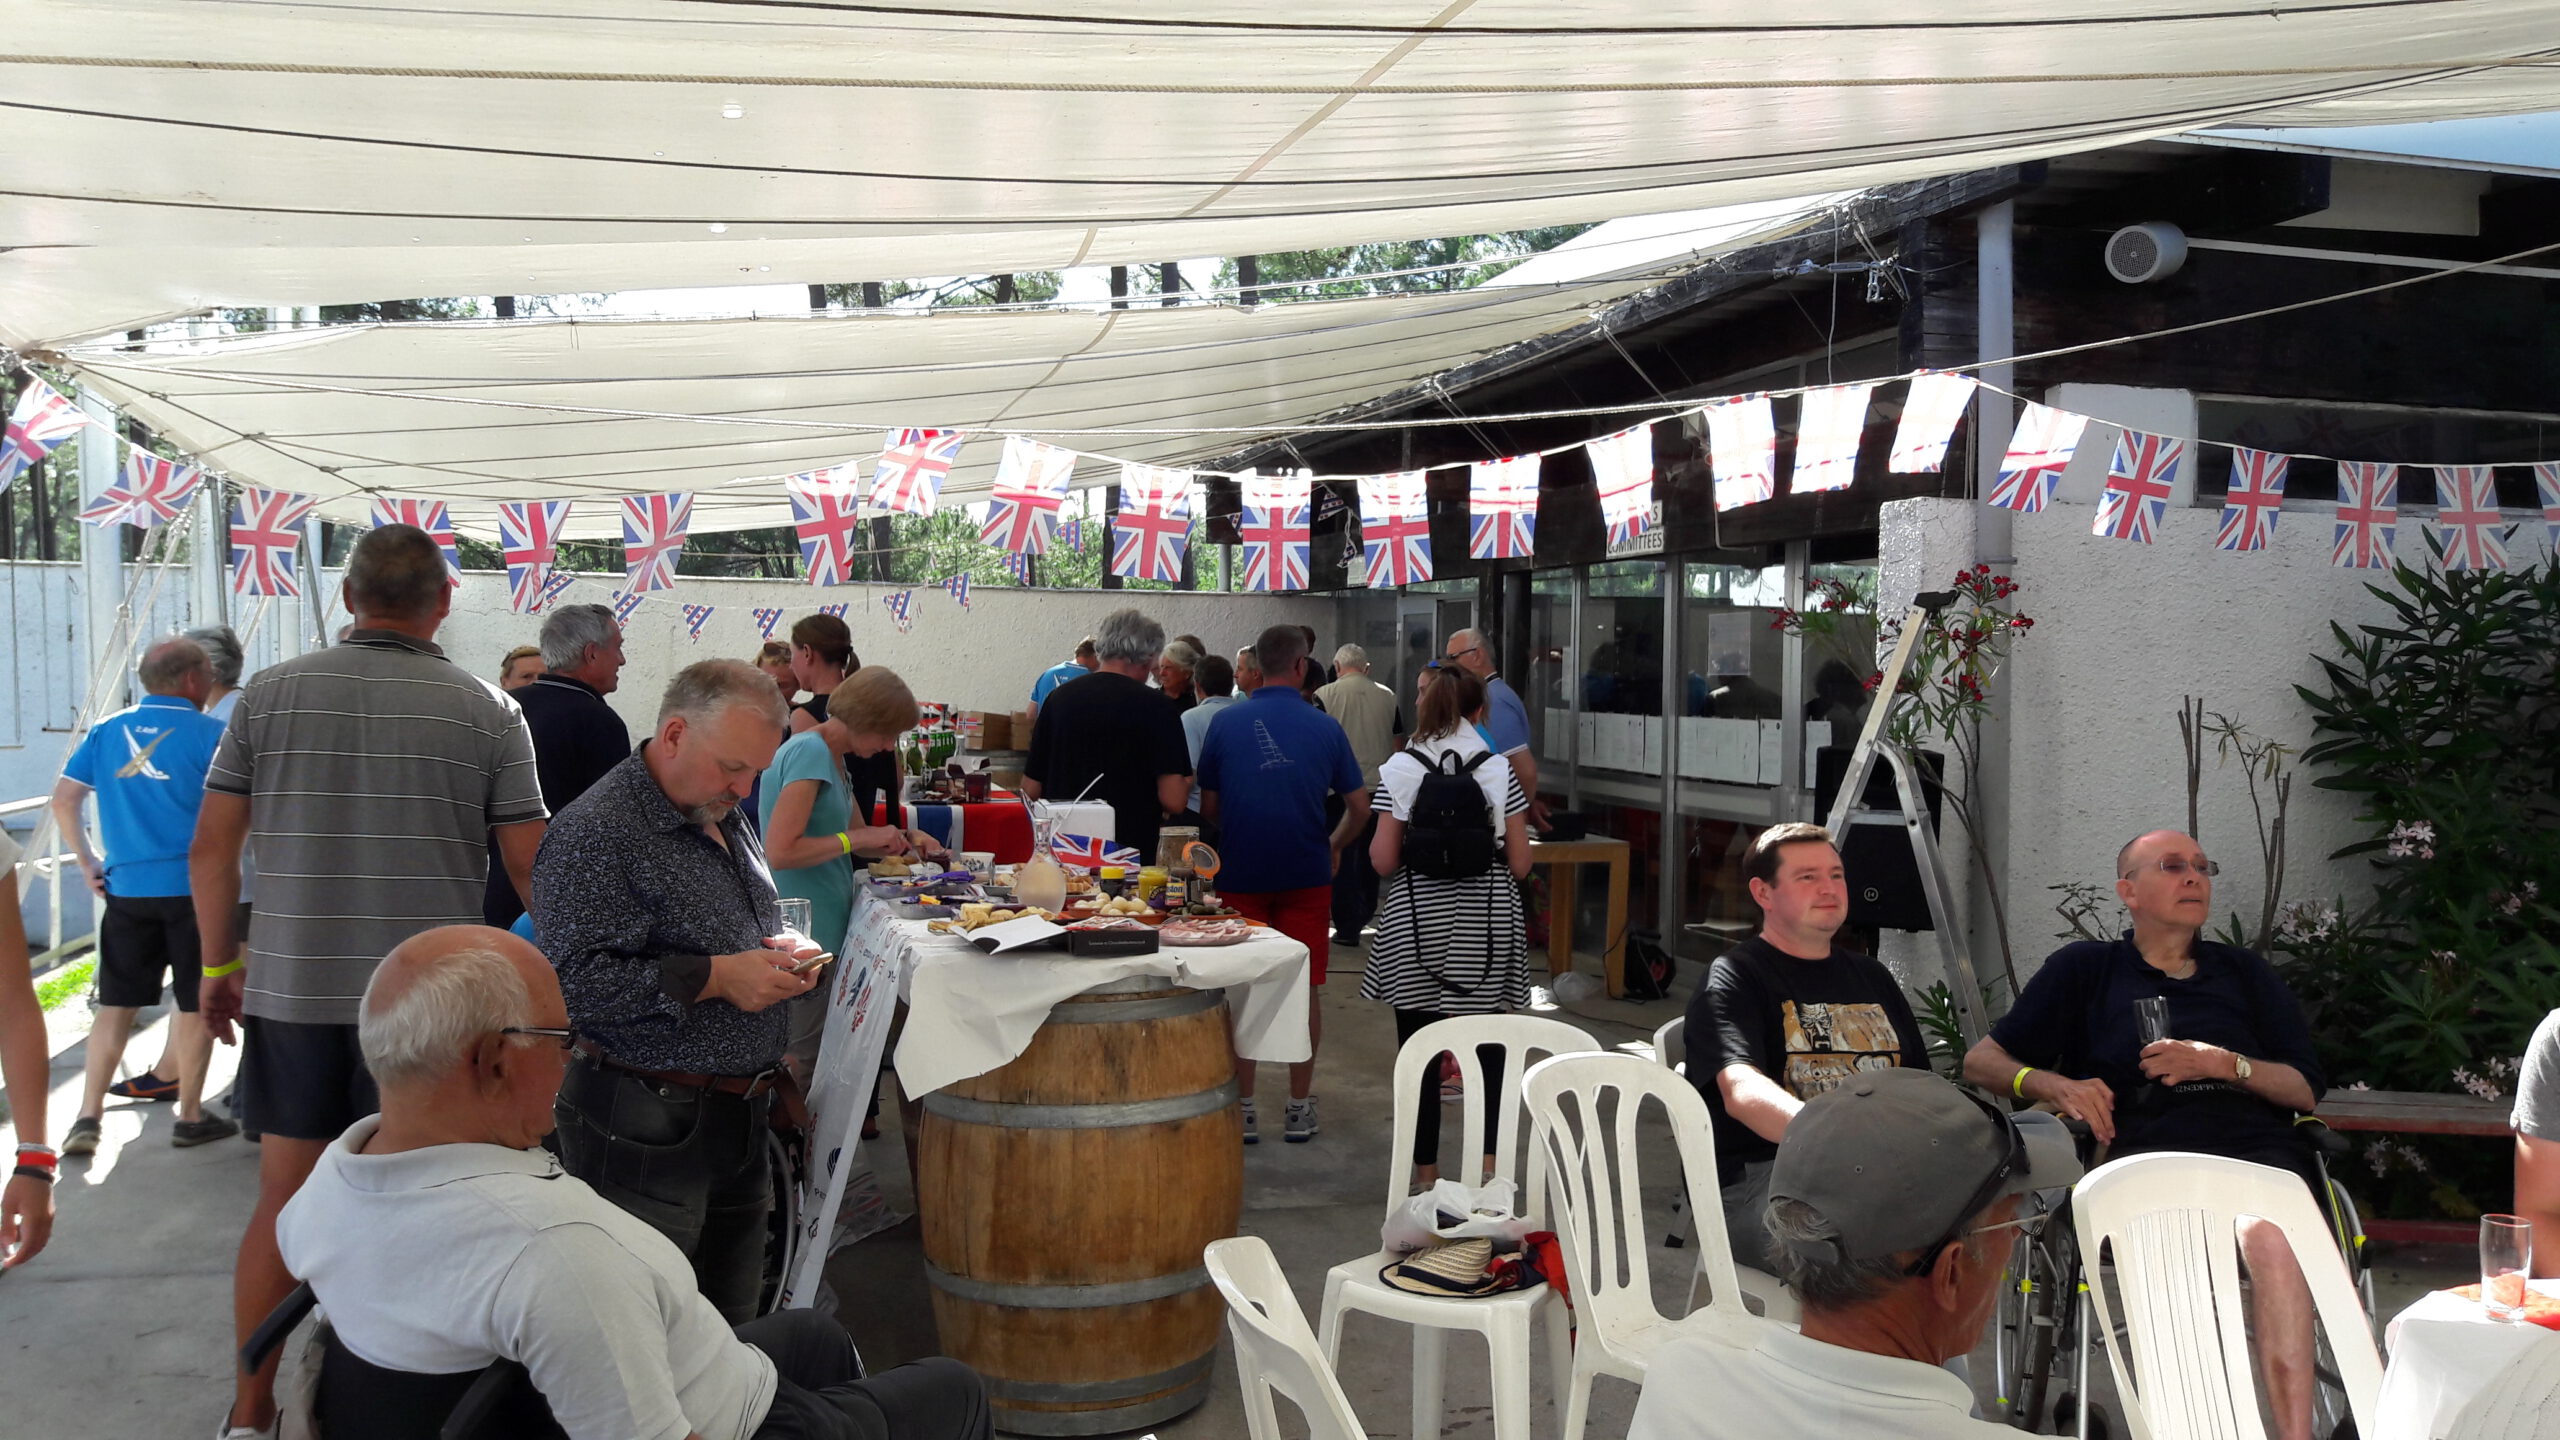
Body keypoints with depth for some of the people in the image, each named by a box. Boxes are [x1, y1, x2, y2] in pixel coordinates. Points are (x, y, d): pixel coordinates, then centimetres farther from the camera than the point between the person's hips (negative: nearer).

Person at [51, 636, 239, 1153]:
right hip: (195, 885, -4)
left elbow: (63, 801, 8)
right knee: (197, 1004, 7)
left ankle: (88, 1117, 9)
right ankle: (190, 1116, 14)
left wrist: (87, 862, 14)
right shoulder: (209, 733, -7)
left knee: (116, 1004, 12)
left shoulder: (106, 731, 8)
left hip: (126, 888, 4)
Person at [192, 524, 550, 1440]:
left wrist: (218, 965, 15)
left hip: (292, 990, 2)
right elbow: (531, 865, -5)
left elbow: (212, 846, 4)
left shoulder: (270, 695, 0)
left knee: (283, 1201, 13)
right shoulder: (487, 711, -6)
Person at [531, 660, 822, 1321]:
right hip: (645, 1133, -8)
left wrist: (778, 951, 6)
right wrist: (716, 977, -23)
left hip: (738, 1118, 9)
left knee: (732, 1317, 15)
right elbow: (574, 981, -23)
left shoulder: (727, 822, 15)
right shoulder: (595, 832, -14)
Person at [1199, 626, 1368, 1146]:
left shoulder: (1225, 723, -3)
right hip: (1307, 874, 0)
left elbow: (1207, 806, 4)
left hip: (1241, 874, 0)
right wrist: (1335, 846, 22)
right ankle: (1300, 1107, 15)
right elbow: (1359, 806, 4)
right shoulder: (1324, 727, -1)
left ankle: (1242, 1106, 13)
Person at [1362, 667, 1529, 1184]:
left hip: (1417, 923, -1)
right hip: (1486, 924, 1)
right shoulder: (1499, 770, -1)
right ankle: (1487, 1166, 1)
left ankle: (1426, 1172, 14)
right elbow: (1520, 863, -1)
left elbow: (1383, 861, -7)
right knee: (1488, 1050, 8)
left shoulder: (1400, 769, -4)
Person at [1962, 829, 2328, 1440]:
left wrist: (2226, 1064, 1)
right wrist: (2053, 1085, -2)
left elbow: (2306, 1090, 19)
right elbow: (1982, 1061, 18)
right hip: (2148, 1151, -1)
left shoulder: (2244, 973, 29)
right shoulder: (2085, 969, 22)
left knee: (2269, 1232, -36)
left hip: (2258, 1144, 2)